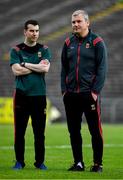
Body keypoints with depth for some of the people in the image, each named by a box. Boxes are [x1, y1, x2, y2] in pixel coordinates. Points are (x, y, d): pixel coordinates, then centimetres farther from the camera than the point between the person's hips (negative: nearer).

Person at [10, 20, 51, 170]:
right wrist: (37, 67, -6)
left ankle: (40, 161, 12)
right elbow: (16, 71, -9)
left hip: (39, 95, 1)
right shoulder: (16, 50, 5)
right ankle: (19, 161, 10)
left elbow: (45, 68, -7)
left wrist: (25, 64, -7)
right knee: (19, 131, 1)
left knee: (39, 132, 3)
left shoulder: (44, 50, 9)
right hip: (21, 95, -1)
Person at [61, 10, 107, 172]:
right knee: (74, 131, 8)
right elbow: (64, 68, 16)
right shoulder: (69, 43, 12)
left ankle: (98, 164, 6)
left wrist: (95, 91, -12)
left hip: (90, 93, -5)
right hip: (71, 95, 5)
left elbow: (102, 68, -5)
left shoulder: (97, 42, -2)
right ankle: (78, 163, 17)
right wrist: (64, 89, 7)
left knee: (95, 130, -2)